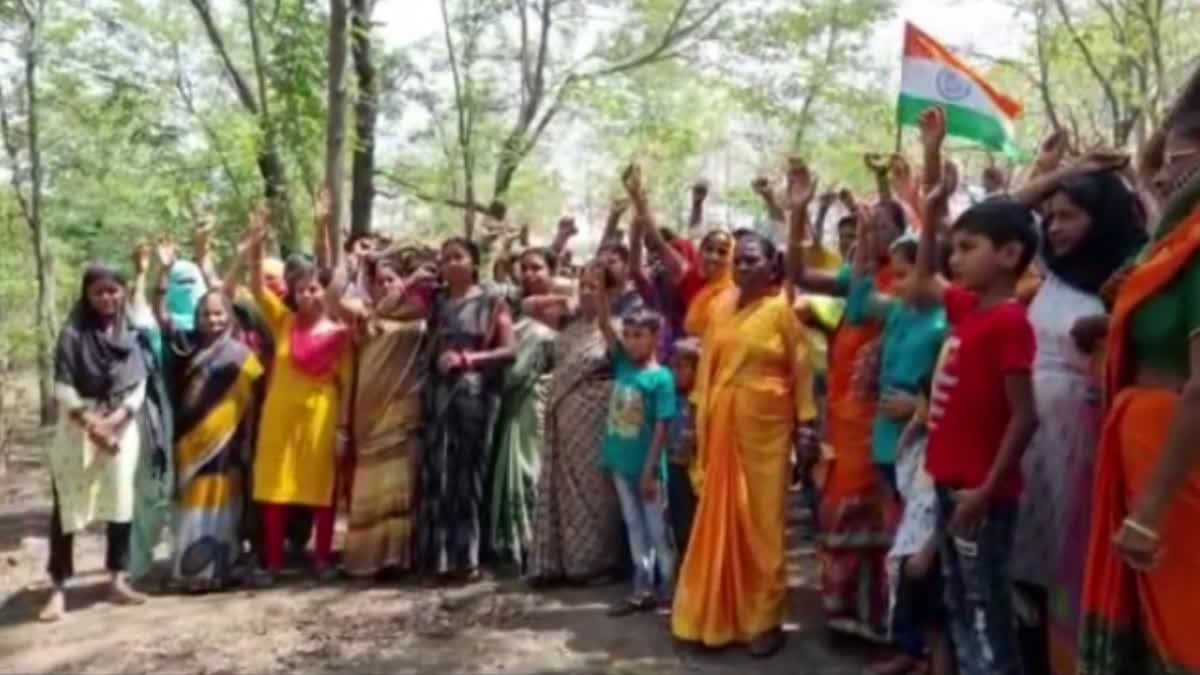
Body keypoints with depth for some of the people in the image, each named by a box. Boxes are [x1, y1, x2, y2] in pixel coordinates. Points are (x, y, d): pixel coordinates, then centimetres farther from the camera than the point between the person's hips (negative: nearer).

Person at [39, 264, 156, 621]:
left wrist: (115, 419, -11)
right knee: (67, 507, -1)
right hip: (78, 428, -3)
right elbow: (63, 389, -9)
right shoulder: (73, 333, -6)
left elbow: (139, 384, 1)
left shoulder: (132, 333, 3)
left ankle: (117, 580, 16)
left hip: (123, 426, 3)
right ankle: (58, 589, 4)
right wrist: (91, 423, -15)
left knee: (121, 502, 6)